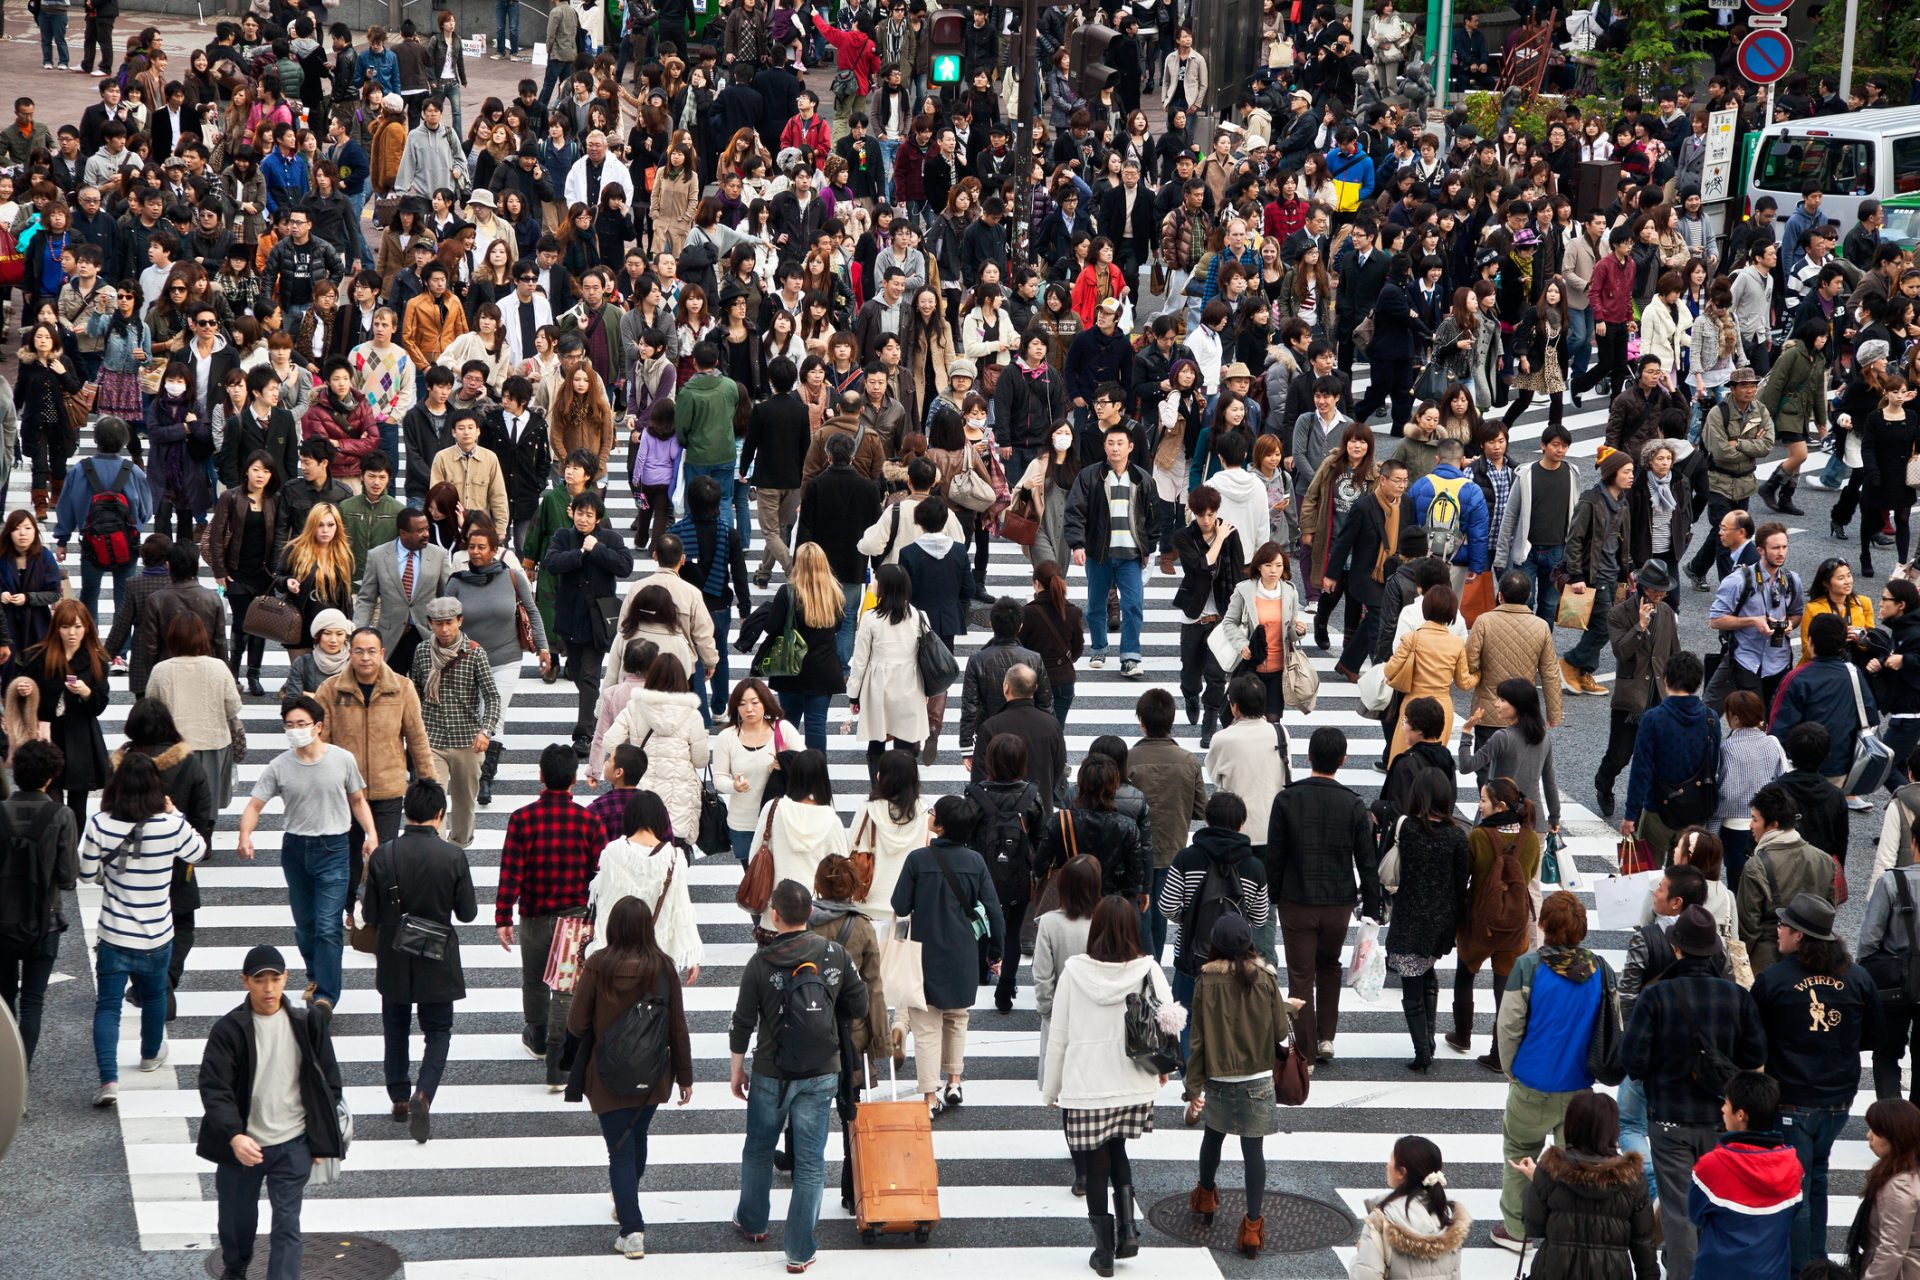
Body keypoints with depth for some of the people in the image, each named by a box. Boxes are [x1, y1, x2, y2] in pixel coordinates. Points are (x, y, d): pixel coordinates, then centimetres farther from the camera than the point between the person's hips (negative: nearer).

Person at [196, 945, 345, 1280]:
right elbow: (214, 1088, -17)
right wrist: (233, 1136, -32)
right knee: (237, 1216, 20)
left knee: (287, 1224, -6)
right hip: (242, 1145, 0)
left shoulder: (307, 1024, -5)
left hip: (292, 1145, 0)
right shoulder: (228, 1030, -11)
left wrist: (322, 1138, 4)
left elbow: (328, 1080, 5)